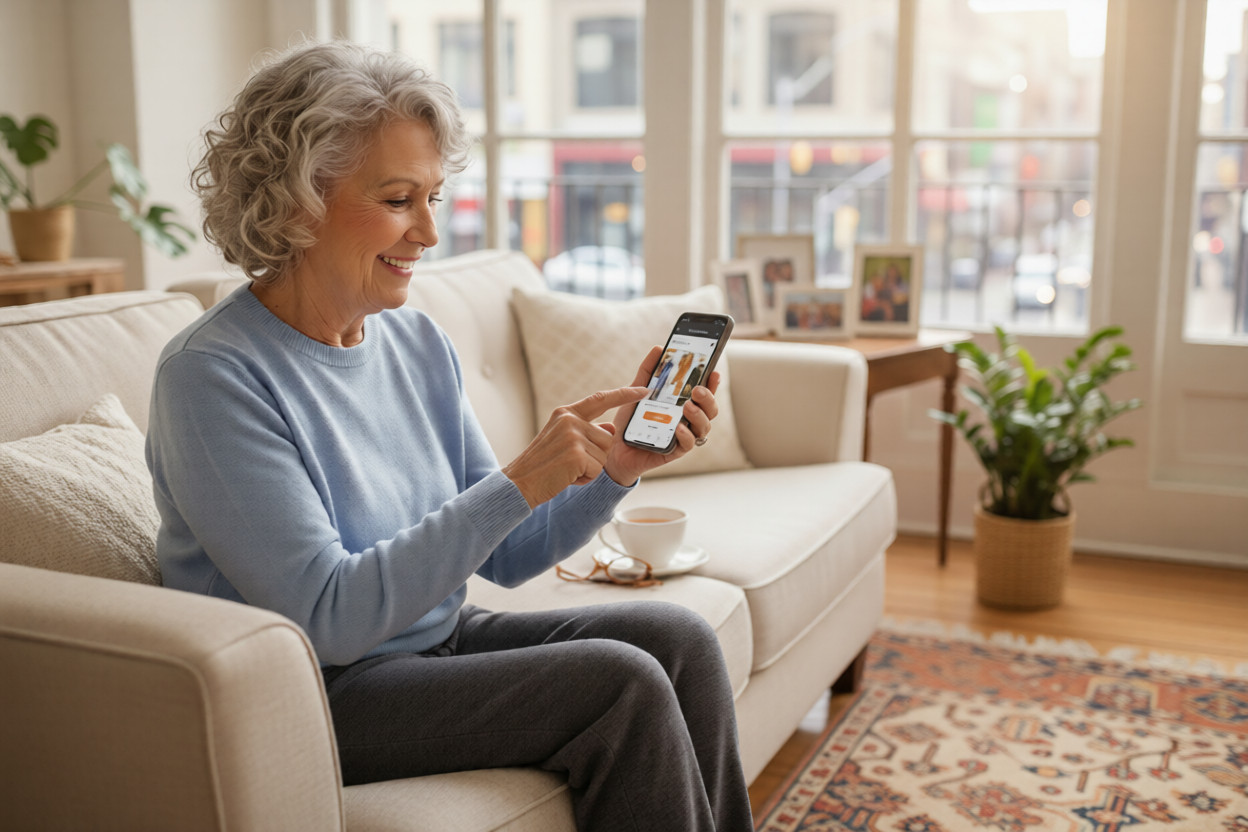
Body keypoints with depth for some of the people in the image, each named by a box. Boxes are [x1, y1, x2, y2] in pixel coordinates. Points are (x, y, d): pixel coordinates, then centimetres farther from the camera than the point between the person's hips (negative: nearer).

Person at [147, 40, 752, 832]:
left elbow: (506, 557, 6)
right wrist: (520, 482, -28)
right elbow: (330, 615, -24)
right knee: (622, 684, -20)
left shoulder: (417, 342, 2)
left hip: (438, 643, 7)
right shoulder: (212, 378, -18)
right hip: (314, 700, -6)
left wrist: (617, 464, -11)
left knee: (680, 638, -11)